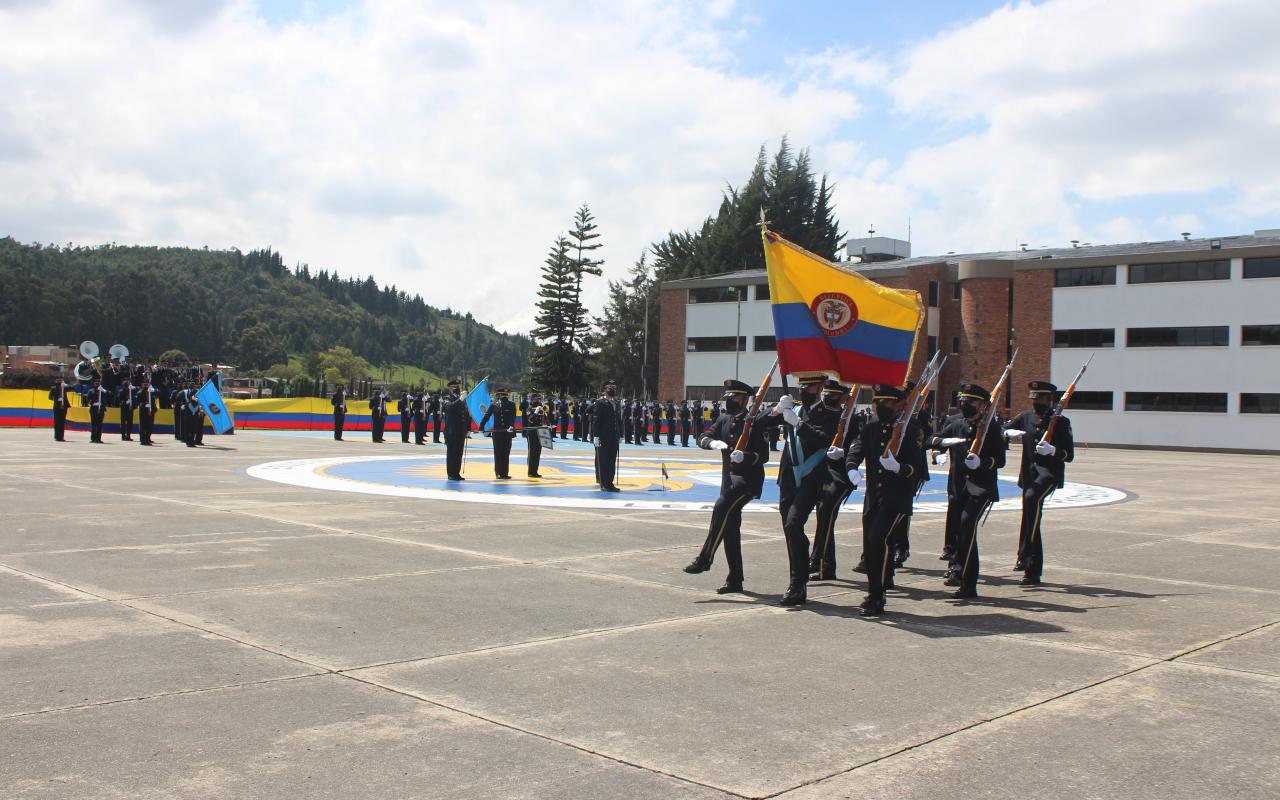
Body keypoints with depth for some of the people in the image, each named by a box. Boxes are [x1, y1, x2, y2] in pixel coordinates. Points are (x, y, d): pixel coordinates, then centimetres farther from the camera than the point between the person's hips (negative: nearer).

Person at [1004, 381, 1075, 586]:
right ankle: (1032, 571, 19)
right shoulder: (1025, 417, 12)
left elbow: (1069, 455, -2)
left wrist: (1052, 450, -22)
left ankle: (1025, 554, -32)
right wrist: (1011, 432, -8)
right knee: (1031, 521, 8)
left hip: (1050, 471, -5)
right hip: (1029, 473, 5)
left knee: (1032, 497, -35)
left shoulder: (1061, 422, 0)